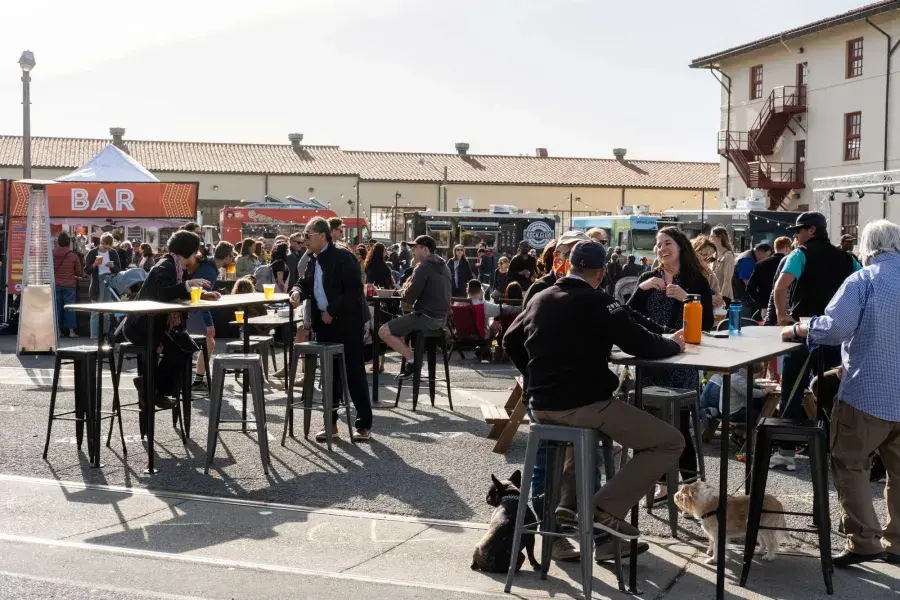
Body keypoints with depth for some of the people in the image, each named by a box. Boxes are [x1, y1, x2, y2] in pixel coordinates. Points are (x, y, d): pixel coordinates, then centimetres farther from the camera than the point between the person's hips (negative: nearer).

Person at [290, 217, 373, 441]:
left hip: (346, 323, -8)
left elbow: (354, 289, -20)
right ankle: (330, 423, 19)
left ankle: (364, 424, 6)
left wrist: (332, 311, -20)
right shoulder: (314, 260, 10)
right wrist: (297, 291, -4)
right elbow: (305, 283, 20)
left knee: (354, 373, -2)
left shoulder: (342, 256, -14)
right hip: (324, 324, 8)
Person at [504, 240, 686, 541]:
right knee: (670, 442, 1)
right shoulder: (598, 302, -10)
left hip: (541, 406, 8)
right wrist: (674, 344, 7)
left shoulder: (540, 299, 10)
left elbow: (510, 341, 23)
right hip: (584, 405, -8)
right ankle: (607, 508, -6)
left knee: (587, 431, 40)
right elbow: (642, 345, -13)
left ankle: (568, 503, 23)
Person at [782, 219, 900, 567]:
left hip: (867, 392, -6)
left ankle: (863, 540, -1)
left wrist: (797, 329, -6)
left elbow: (834, 328, -21)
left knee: (850, 465, 5)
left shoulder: (863, 281, -10)